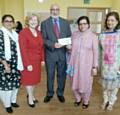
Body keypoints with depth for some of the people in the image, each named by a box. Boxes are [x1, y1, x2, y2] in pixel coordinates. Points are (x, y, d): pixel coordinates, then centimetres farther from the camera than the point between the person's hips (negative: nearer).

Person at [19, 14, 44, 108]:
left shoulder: (39, 33, 5)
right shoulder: (23, 32, -15)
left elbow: (41, 47, 10)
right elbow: (23, 50, -18)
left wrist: (42, 59, 6)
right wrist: (27, 64, -20)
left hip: (37, 60, 6)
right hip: (28, 60, -6)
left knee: (35, 78, 17)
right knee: (29, 79, 9)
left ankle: (31, 94, 39)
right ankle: (30, 97, 29)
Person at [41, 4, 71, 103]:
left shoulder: (65, 22, 7)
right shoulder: (44, 23, 0)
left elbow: (69, 36, 7)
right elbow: (43, 39, -6)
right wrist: (53, 44, -22)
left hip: (63, 53, 2)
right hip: (50, 53, -1)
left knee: (62, 75, 13)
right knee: (50, 75, 12)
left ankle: (60, 93, 32)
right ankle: (49, 94, 32)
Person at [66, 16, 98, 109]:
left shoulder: (93, 36, -8)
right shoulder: (74, 34, 1)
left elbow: (95, 52, -7)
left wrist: (95, 66, -8)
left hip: (86, 65, -3)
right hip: (75, 63, 3)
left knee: (86, 83, 9)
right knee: (75, 82, 14)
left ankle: (86, 101, 34)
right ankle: (78, 98, 39)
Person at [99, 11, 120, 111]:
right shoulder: (102, 35, 0)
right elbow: (100, 50, 6)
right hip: (104, 64, 2)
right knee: (105, 84, 15)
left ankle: (111, 102, 32)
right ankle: (105, 100, 36)